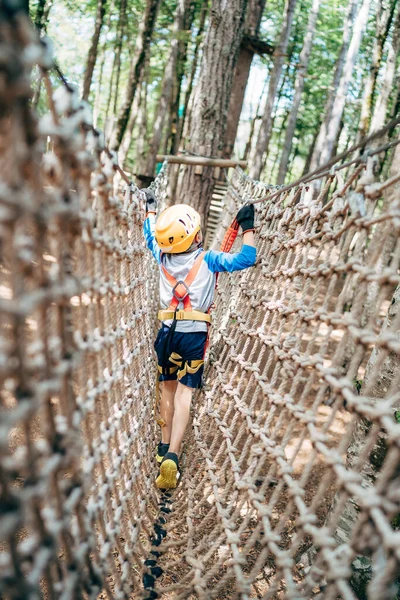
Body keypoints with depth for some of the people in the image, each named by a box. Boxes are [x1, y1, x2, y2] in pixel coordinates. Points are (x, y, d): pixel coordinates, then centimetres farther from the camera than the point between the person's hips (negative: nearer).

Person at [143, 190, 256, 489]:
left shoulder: (163, 257, 0)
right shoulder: (208, 260, -12)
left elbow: (151, 235, 20)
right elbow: (246, 259, -14)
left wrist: (150, 207, 34)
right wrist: (248, 227, -5)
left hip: (167, 332, 3)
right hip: (195, 335, -3)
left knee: (168, 389, 17)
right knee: (184, 394, -4)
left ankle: (165, 447, 25)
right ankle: (172, 456, -15)